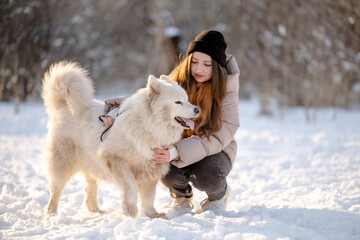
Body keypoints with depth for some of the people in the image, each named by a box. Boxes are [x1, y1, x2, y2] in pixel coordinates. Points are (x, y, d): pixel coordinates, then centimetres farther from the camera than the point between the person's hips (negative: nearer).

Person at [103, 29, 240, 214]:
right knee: (169, 171, -31)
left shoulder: (226, 89, -17)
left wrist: (177, 152, -38)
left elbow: (220, 135, -24)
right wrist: (116, 112, -31)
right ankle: (181, 196, 7)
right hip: (178, 145, 2)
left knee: (206, 175, -34)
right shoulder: (177, 81, -10)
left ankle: (220, 194, 5)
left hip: (215, 150, -2)